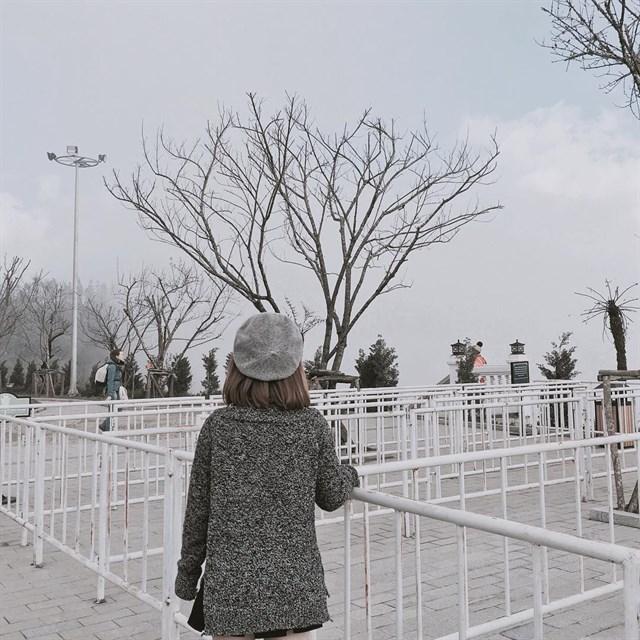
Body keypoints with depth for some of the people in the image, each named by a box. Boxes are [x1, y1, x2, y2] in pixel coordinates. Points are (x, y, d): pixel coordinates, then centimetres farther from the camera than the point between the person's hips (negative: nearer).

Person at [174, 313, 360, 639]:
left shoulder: (217, 425, -8)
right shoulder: (313, 426, -7)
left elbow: (198, 507, -2)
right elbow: (332, 496, 3)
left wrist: (187, 572, 11)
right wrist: (349, 474, 25)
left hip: (230, 584, 0)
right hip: (294, 584, 0)